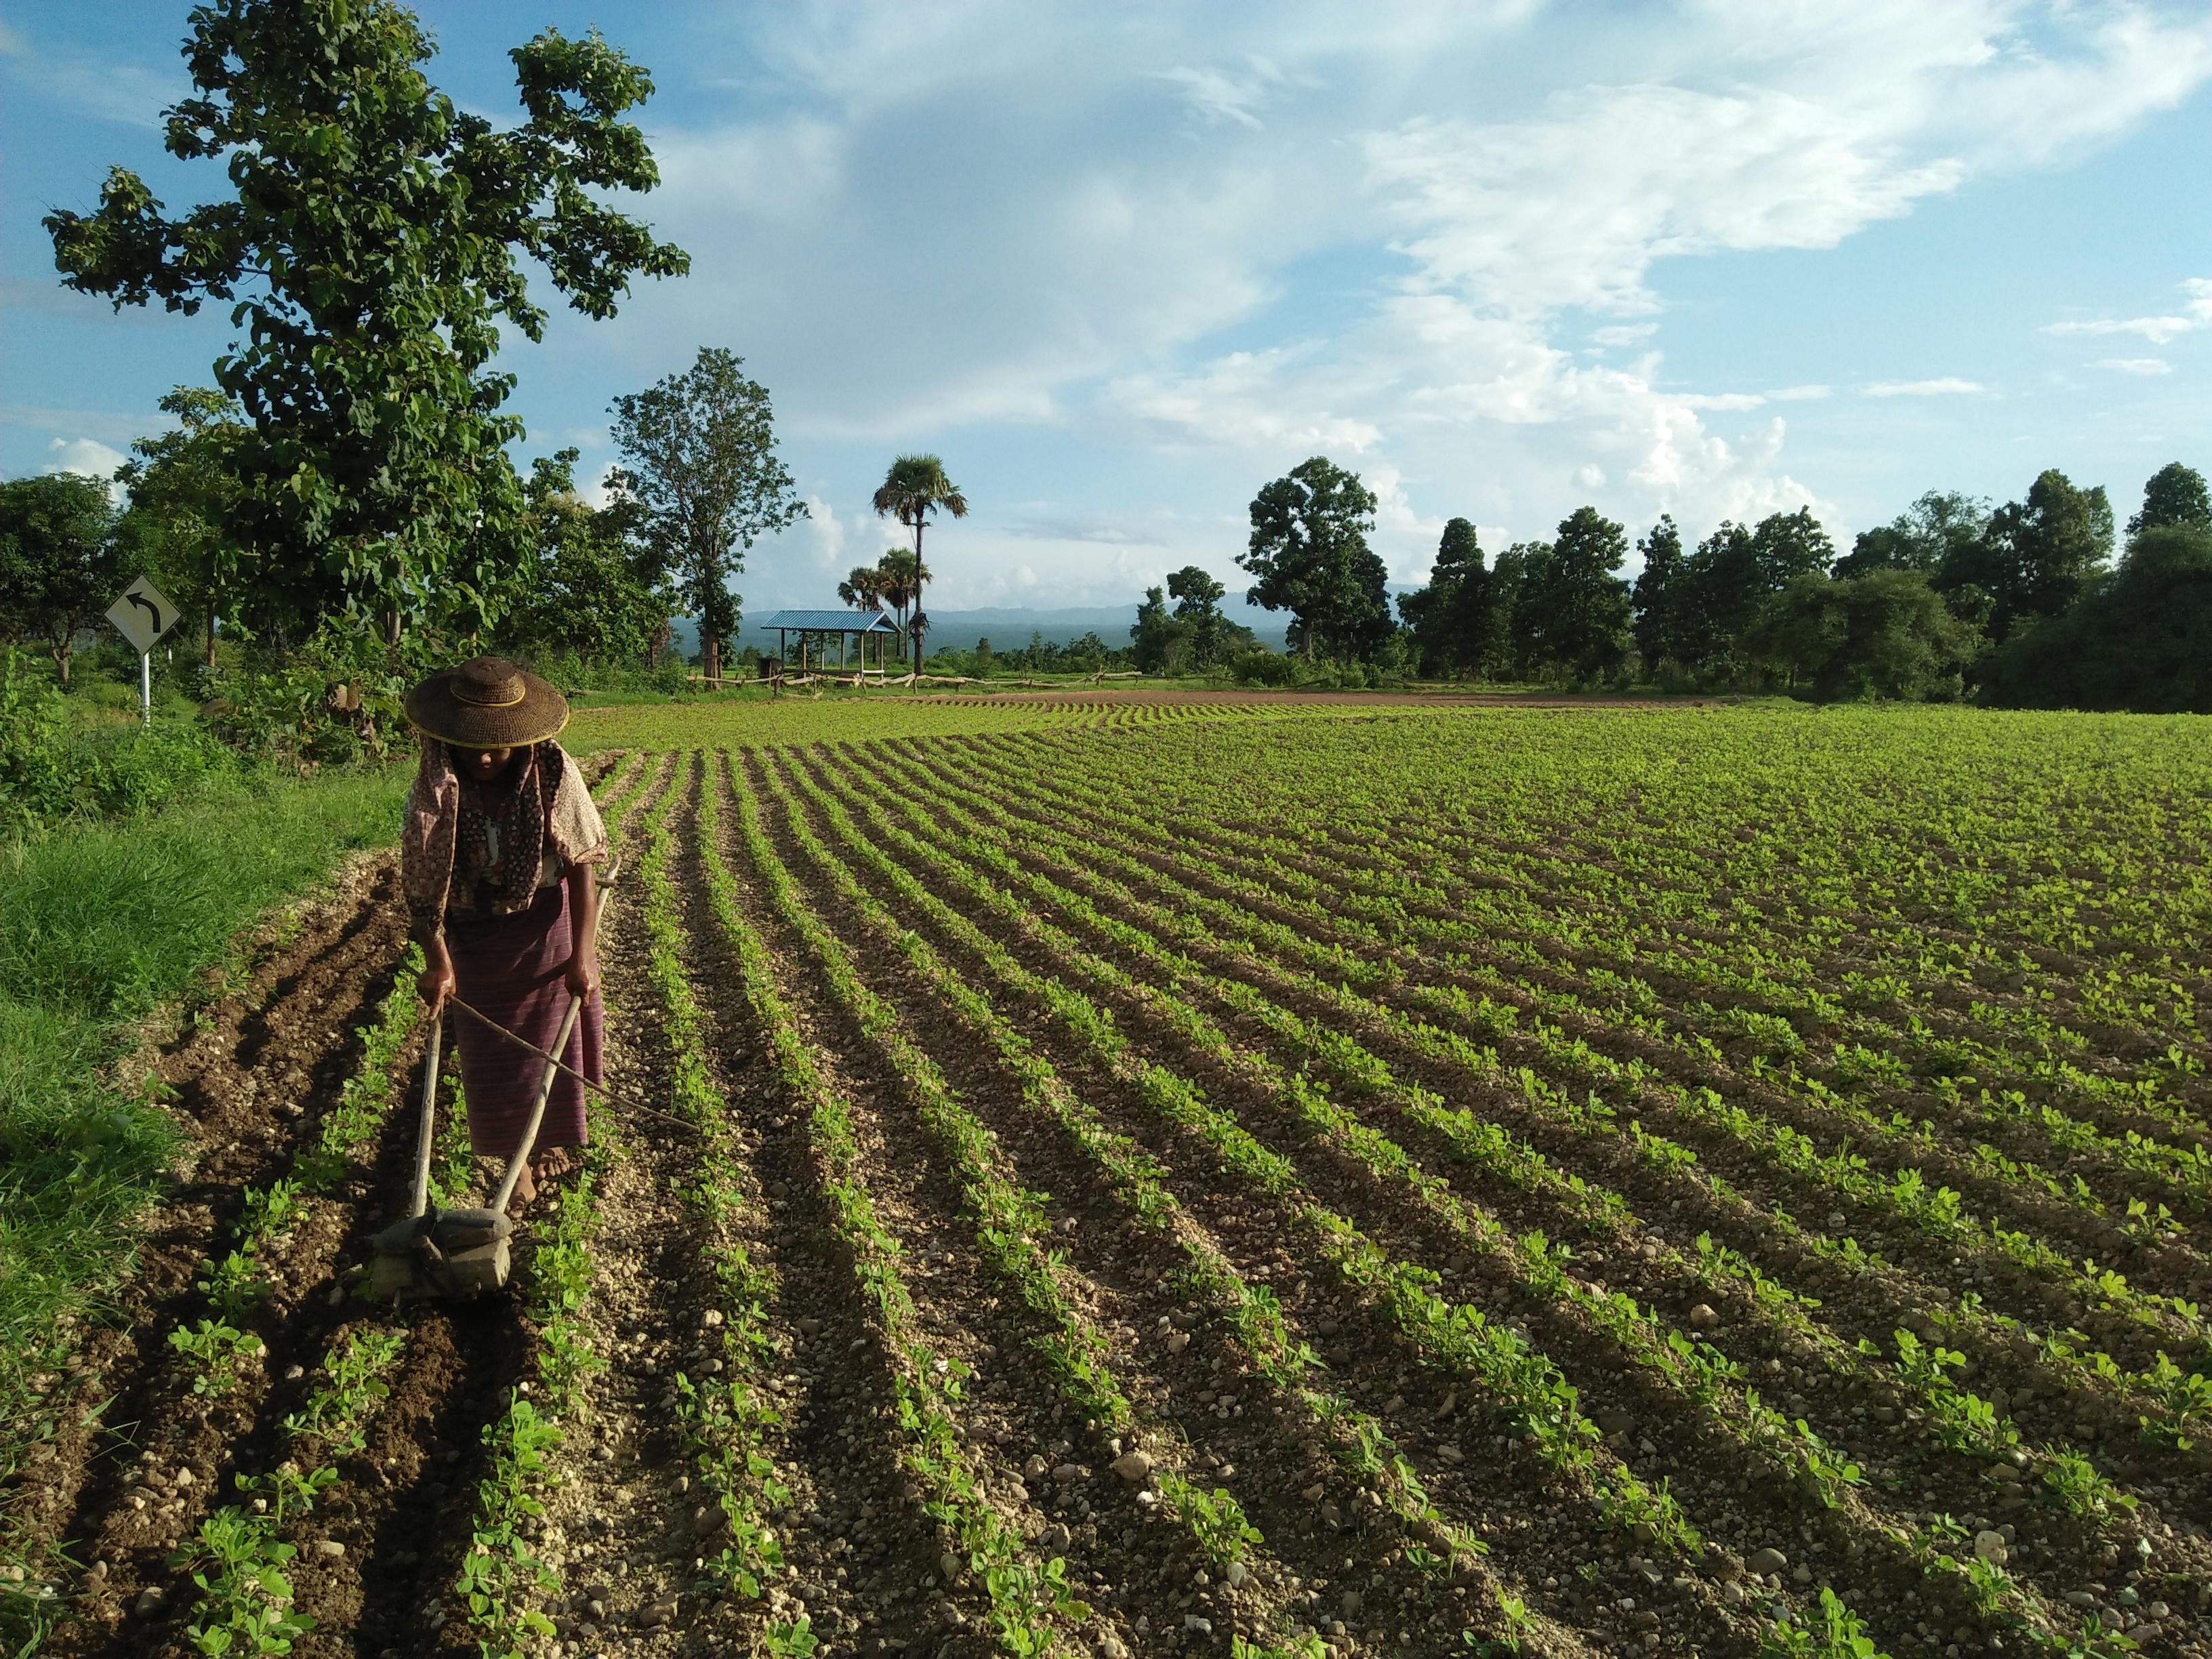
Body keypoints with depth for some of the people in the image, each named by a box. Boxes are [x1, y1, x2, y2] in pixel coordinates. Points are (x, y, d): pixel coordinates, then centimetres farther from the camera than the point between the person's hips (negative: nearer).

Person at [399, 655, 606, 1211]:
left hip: (548, 922, -1)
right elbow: (421, 882, -14)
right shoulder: (436, 789, -19)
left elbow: (583, 865, -18)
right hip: (476, 931, 1)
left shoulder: (553, 773, -23)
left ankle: (550, 1137, 41)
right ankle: (516, 1160, 25)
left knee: (552, 1037, 14)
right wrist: (437, 961, -21)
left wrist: (582, 956, -20)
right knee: (491, 1049, 8)